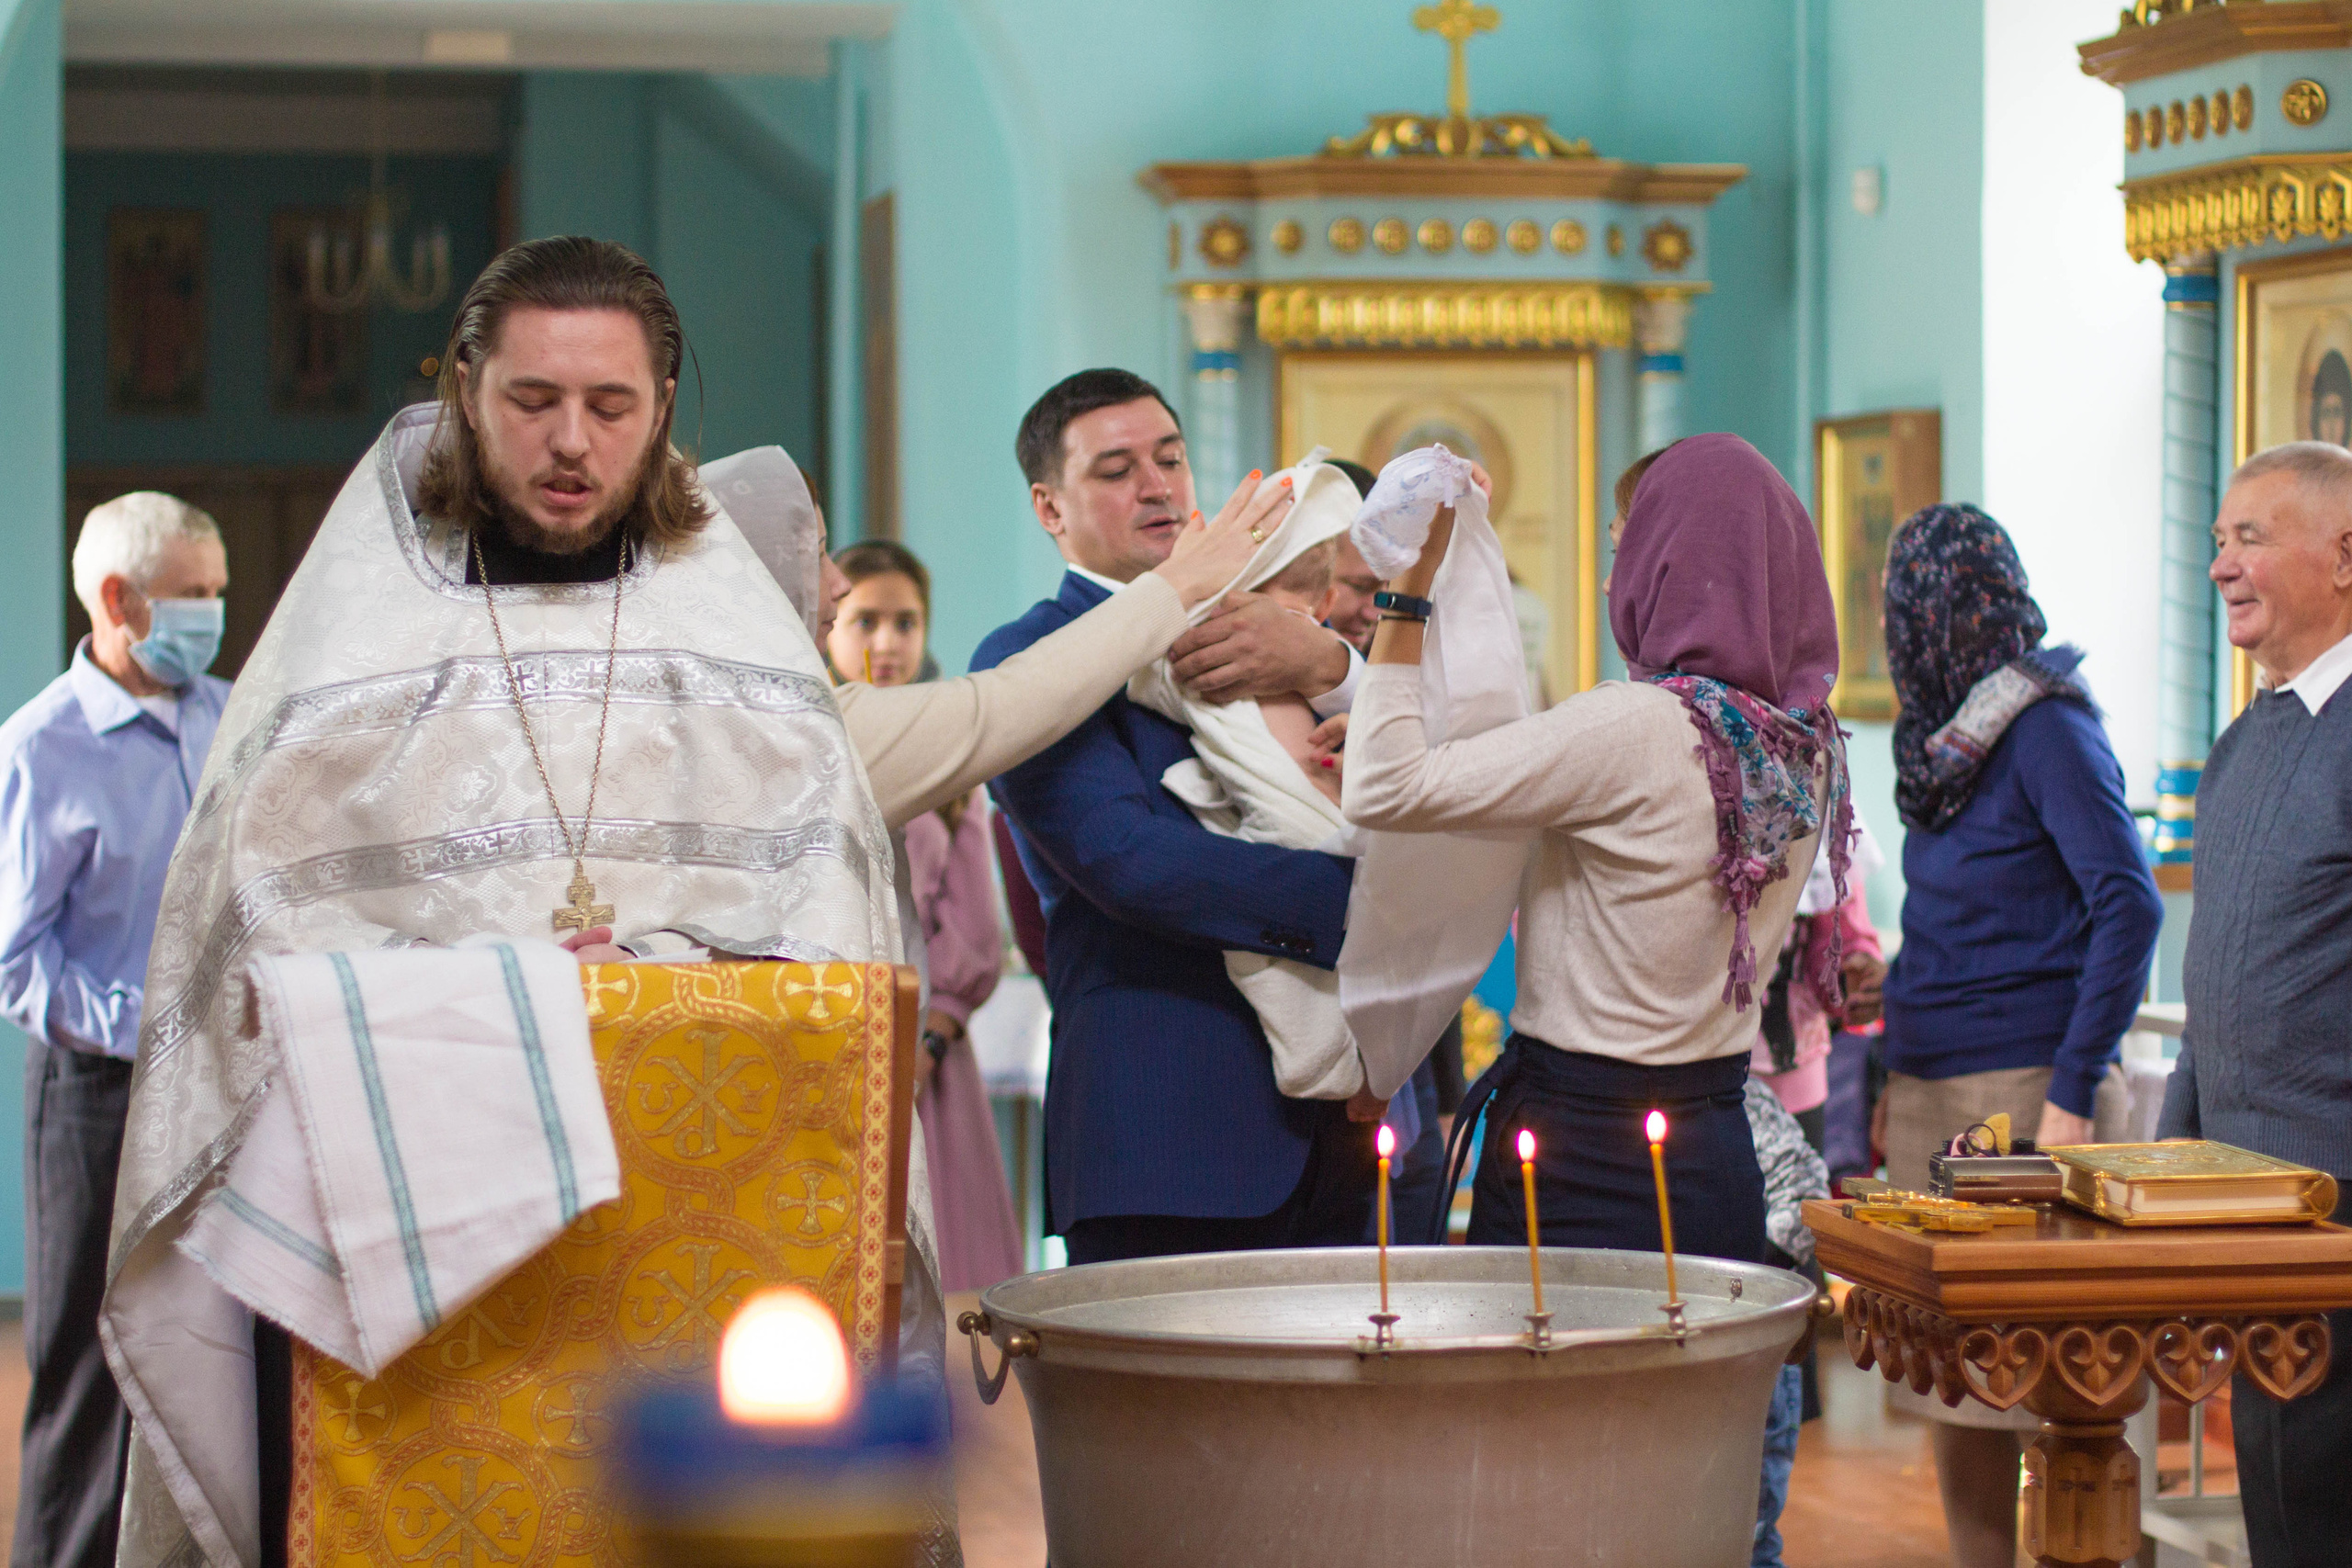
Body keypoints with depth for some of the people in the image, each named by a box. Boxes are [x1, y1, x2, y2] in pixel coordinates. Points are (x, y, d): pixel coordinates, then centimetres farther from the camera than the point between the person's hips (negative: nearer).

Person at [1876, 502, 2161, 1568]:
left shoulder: (2047, 730, -10)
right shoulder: (1952, 738, 13)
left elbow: (2129, 905, -17)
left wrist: (2074, 1093, -20)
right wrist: (1900, 1081, 12)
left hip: (2024, 1092, -8)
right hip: (1934, 1095, 8)